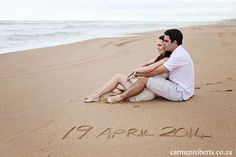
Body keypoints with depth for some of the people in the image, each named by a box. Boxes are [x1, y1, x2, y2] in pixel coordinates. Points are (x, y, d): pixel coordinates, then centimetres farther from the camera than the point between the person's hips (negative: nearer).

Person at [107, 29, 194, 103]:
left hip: (180, 92, -10)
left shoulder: (178, 55, -21)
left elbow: (156, 72, -20)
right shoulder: (178, 52, 12)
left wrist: (138, 74, -6)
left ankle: (120, 97, -3)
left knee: (144, 79, -13)